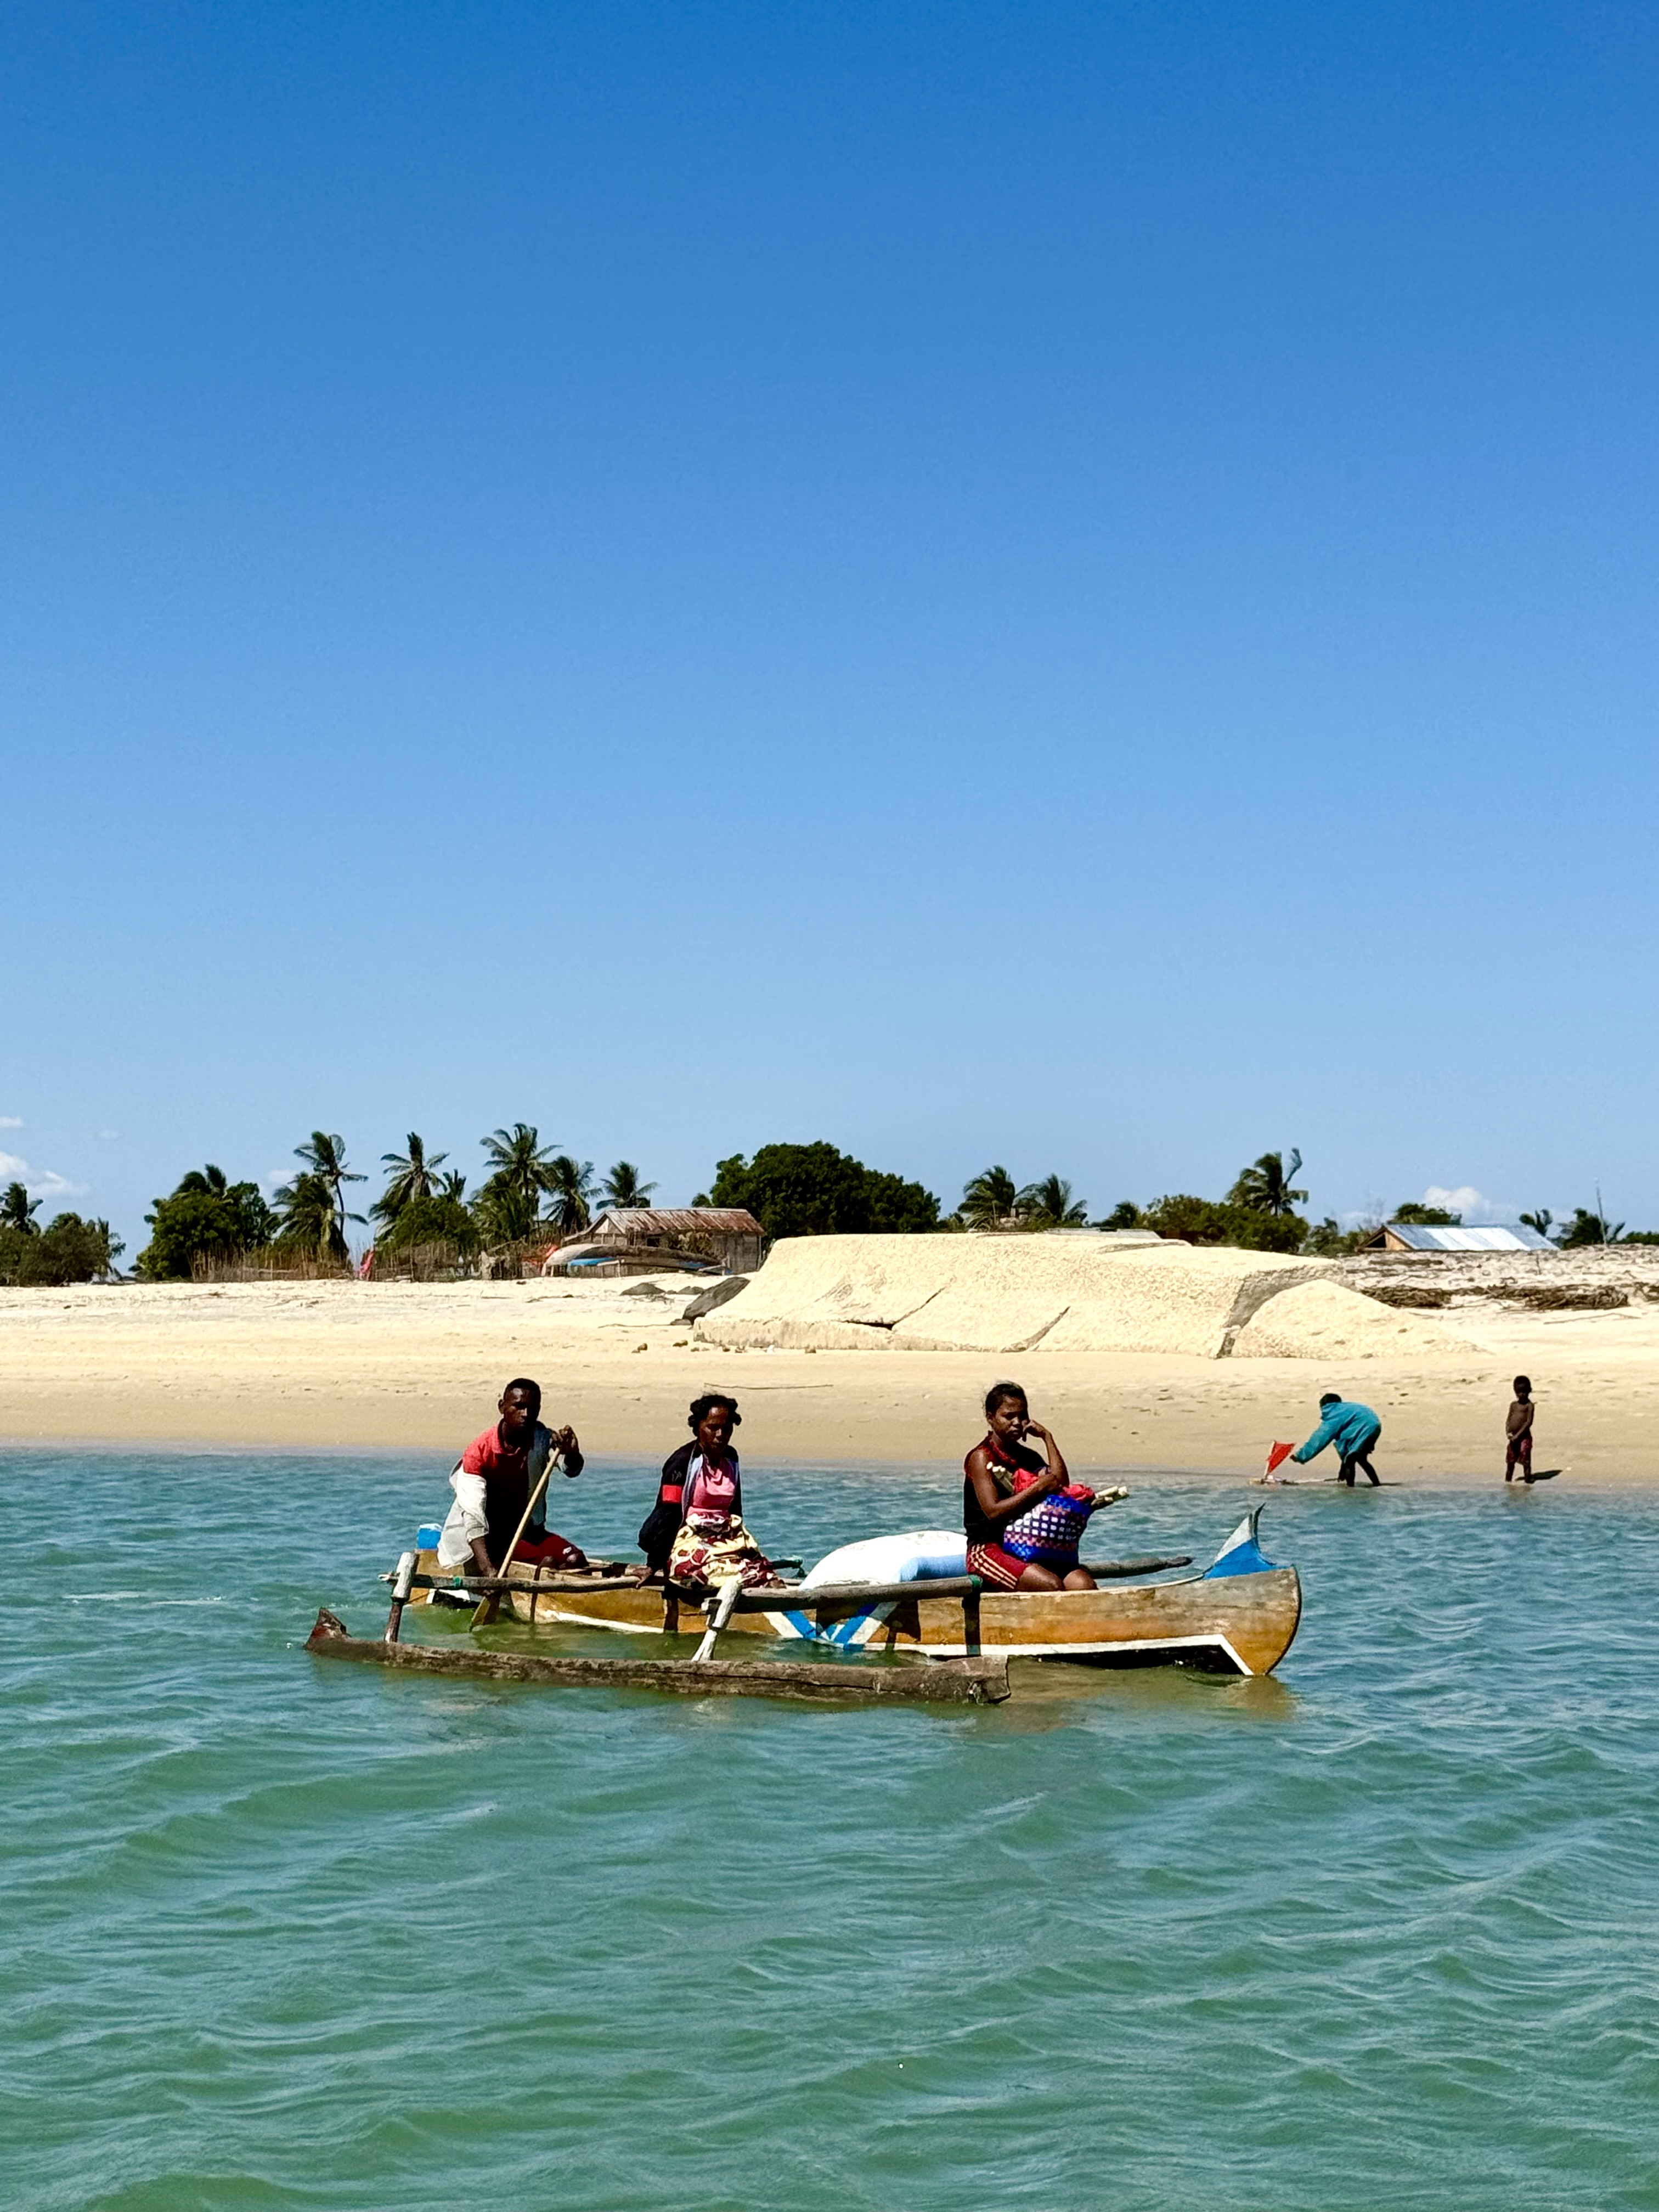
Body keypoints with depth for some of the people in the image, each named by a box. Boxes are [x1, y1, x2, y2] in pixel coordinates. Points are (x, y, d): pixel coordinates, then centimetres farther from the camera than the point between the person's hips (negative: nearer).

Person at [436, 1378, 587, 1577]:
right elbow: (473, 1515, -27)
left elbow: (571, 1471, -25)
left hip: (528, 1531, 5)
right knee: (549, 1562, -29)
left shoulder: (542, 1440, -6)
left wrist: (572, 1455, -52)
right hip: (490, 1537, -5)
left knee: (576, 1559, -21)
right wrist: (487, 1568, -40)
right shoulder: (479, 1452, -17)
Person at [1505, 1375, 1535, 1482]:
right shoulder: (1514, 1405, 11)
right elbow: (1509, 1420, 10)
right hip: (1514, 1438, 6)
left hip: (1524, 1437, -6)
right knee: (1510, 1461, 14)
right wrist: (1507, 1432, -9)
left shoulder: (1529, 1405, -6)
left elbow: (1529, 1422, -13)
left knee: (1526, 1461, -3)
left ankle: (1527, 1481, 3)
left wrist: (1518, 1435, -18)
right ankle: (1507, 1481, 26)